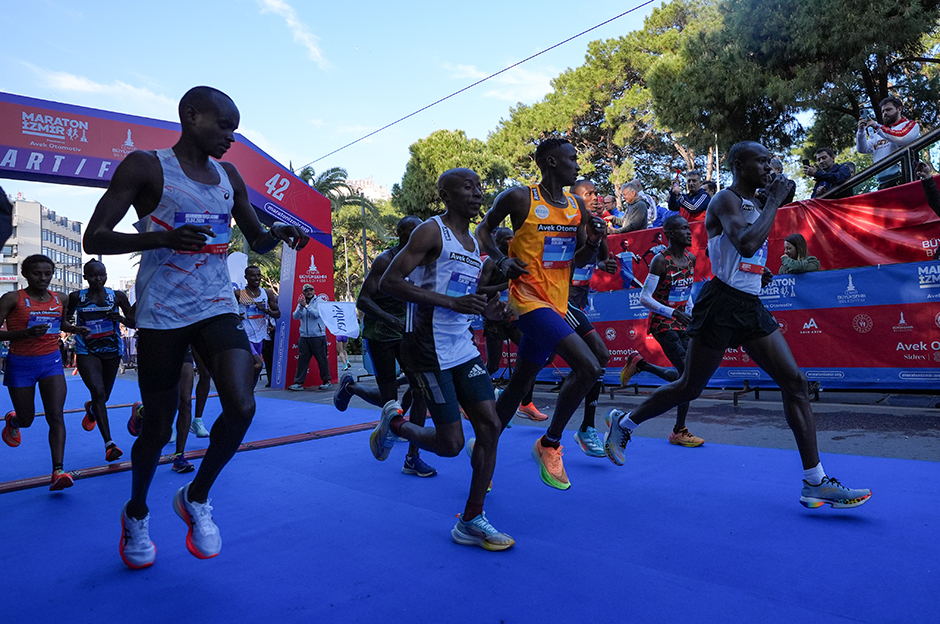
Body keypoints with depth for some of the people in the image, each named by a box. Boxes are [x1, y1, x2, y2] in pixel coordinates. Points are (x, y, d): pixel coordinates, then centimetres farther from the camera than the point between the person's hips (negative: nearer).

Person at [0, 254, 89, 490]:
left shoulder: (61, 299, 3)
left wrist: (76, 329, 3)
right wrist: (26, 333, -29)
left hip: (51, 360, 2)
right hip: (21, 364, -2)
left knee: (56, 415, -10)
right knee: (26, 420, 13)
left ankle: (58, 471, -11)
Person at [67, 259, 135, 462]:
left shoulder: (117, 296, -2)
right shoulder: (76, 297, -2)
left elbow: (134, 323, 1)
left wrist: (120, 318, -20)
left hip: (112, 351, 2)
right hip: (87, 352, -2)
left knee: (104, 396, 16)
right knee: (98, 392, -20)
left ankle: (90, 409, 56)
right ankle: (109, 444, -23)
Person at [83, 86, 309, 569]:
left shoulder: (229, 176, 13)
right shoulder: (146, 166, -3)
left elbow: (256, 241, 20)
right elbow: (94, 239, -8)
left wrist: (277, 233, -4)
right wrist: (164, 238, -25)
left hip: (217, 307, 4)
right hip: (162, 314, -4)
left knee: (241, 406, -15)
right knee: (158, 426, 6)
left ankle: (196, 498, 12)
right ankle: (137, 513, 36)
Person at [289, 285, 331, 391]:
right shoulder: (301, 303, 12)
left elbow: (317, 314, -14)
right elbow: (295, 316, 0)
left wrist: (306, 306, -19)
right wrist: (301, 307, -16)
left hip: (318, 336, -4)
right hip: (304, 337, 4)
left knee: (322, 359, 0)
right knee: (302, 360, 4)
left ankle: (327, 381, 12)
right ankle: (298, 383, 9)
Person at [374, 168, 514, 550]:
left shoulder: (473, 244, 17)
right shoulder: (432, 231, -8)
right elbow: (389, 282, -17)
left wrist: (486, 311, 5)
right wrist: (452, 302, -23)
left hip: (463, 347, 8)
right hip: (429, 348, -8)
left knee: (490, 426, 0)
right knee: (451, 443, -5)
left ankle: (471, 521, 13)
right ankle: (394, 424, 25)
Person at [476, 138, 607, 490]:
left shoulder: (578, 206, 12)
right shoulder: (520, 198, -6)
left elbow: (579, 262, 18)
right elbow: (484, 229, 6)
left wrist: (593, 241, -2)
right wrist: (501, 260, -10)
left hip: (557, 306, 7)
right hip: (529, 300, -7)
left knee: (518, 385, 13)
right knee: (589, 367, -20)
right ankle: (549, 445, -1)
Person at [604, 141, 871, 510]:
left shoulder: (753, 206, 18)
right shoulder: (726, 200, -9)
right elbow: (745, 244, -28)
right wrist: (774, 202, -17)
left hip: (751, 306, 8)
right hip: (723, 303, -8)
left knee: (795, 382, -1)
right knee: (690, 388, 2)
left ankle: (815, 482, 3)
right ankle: (623, 423, 23)